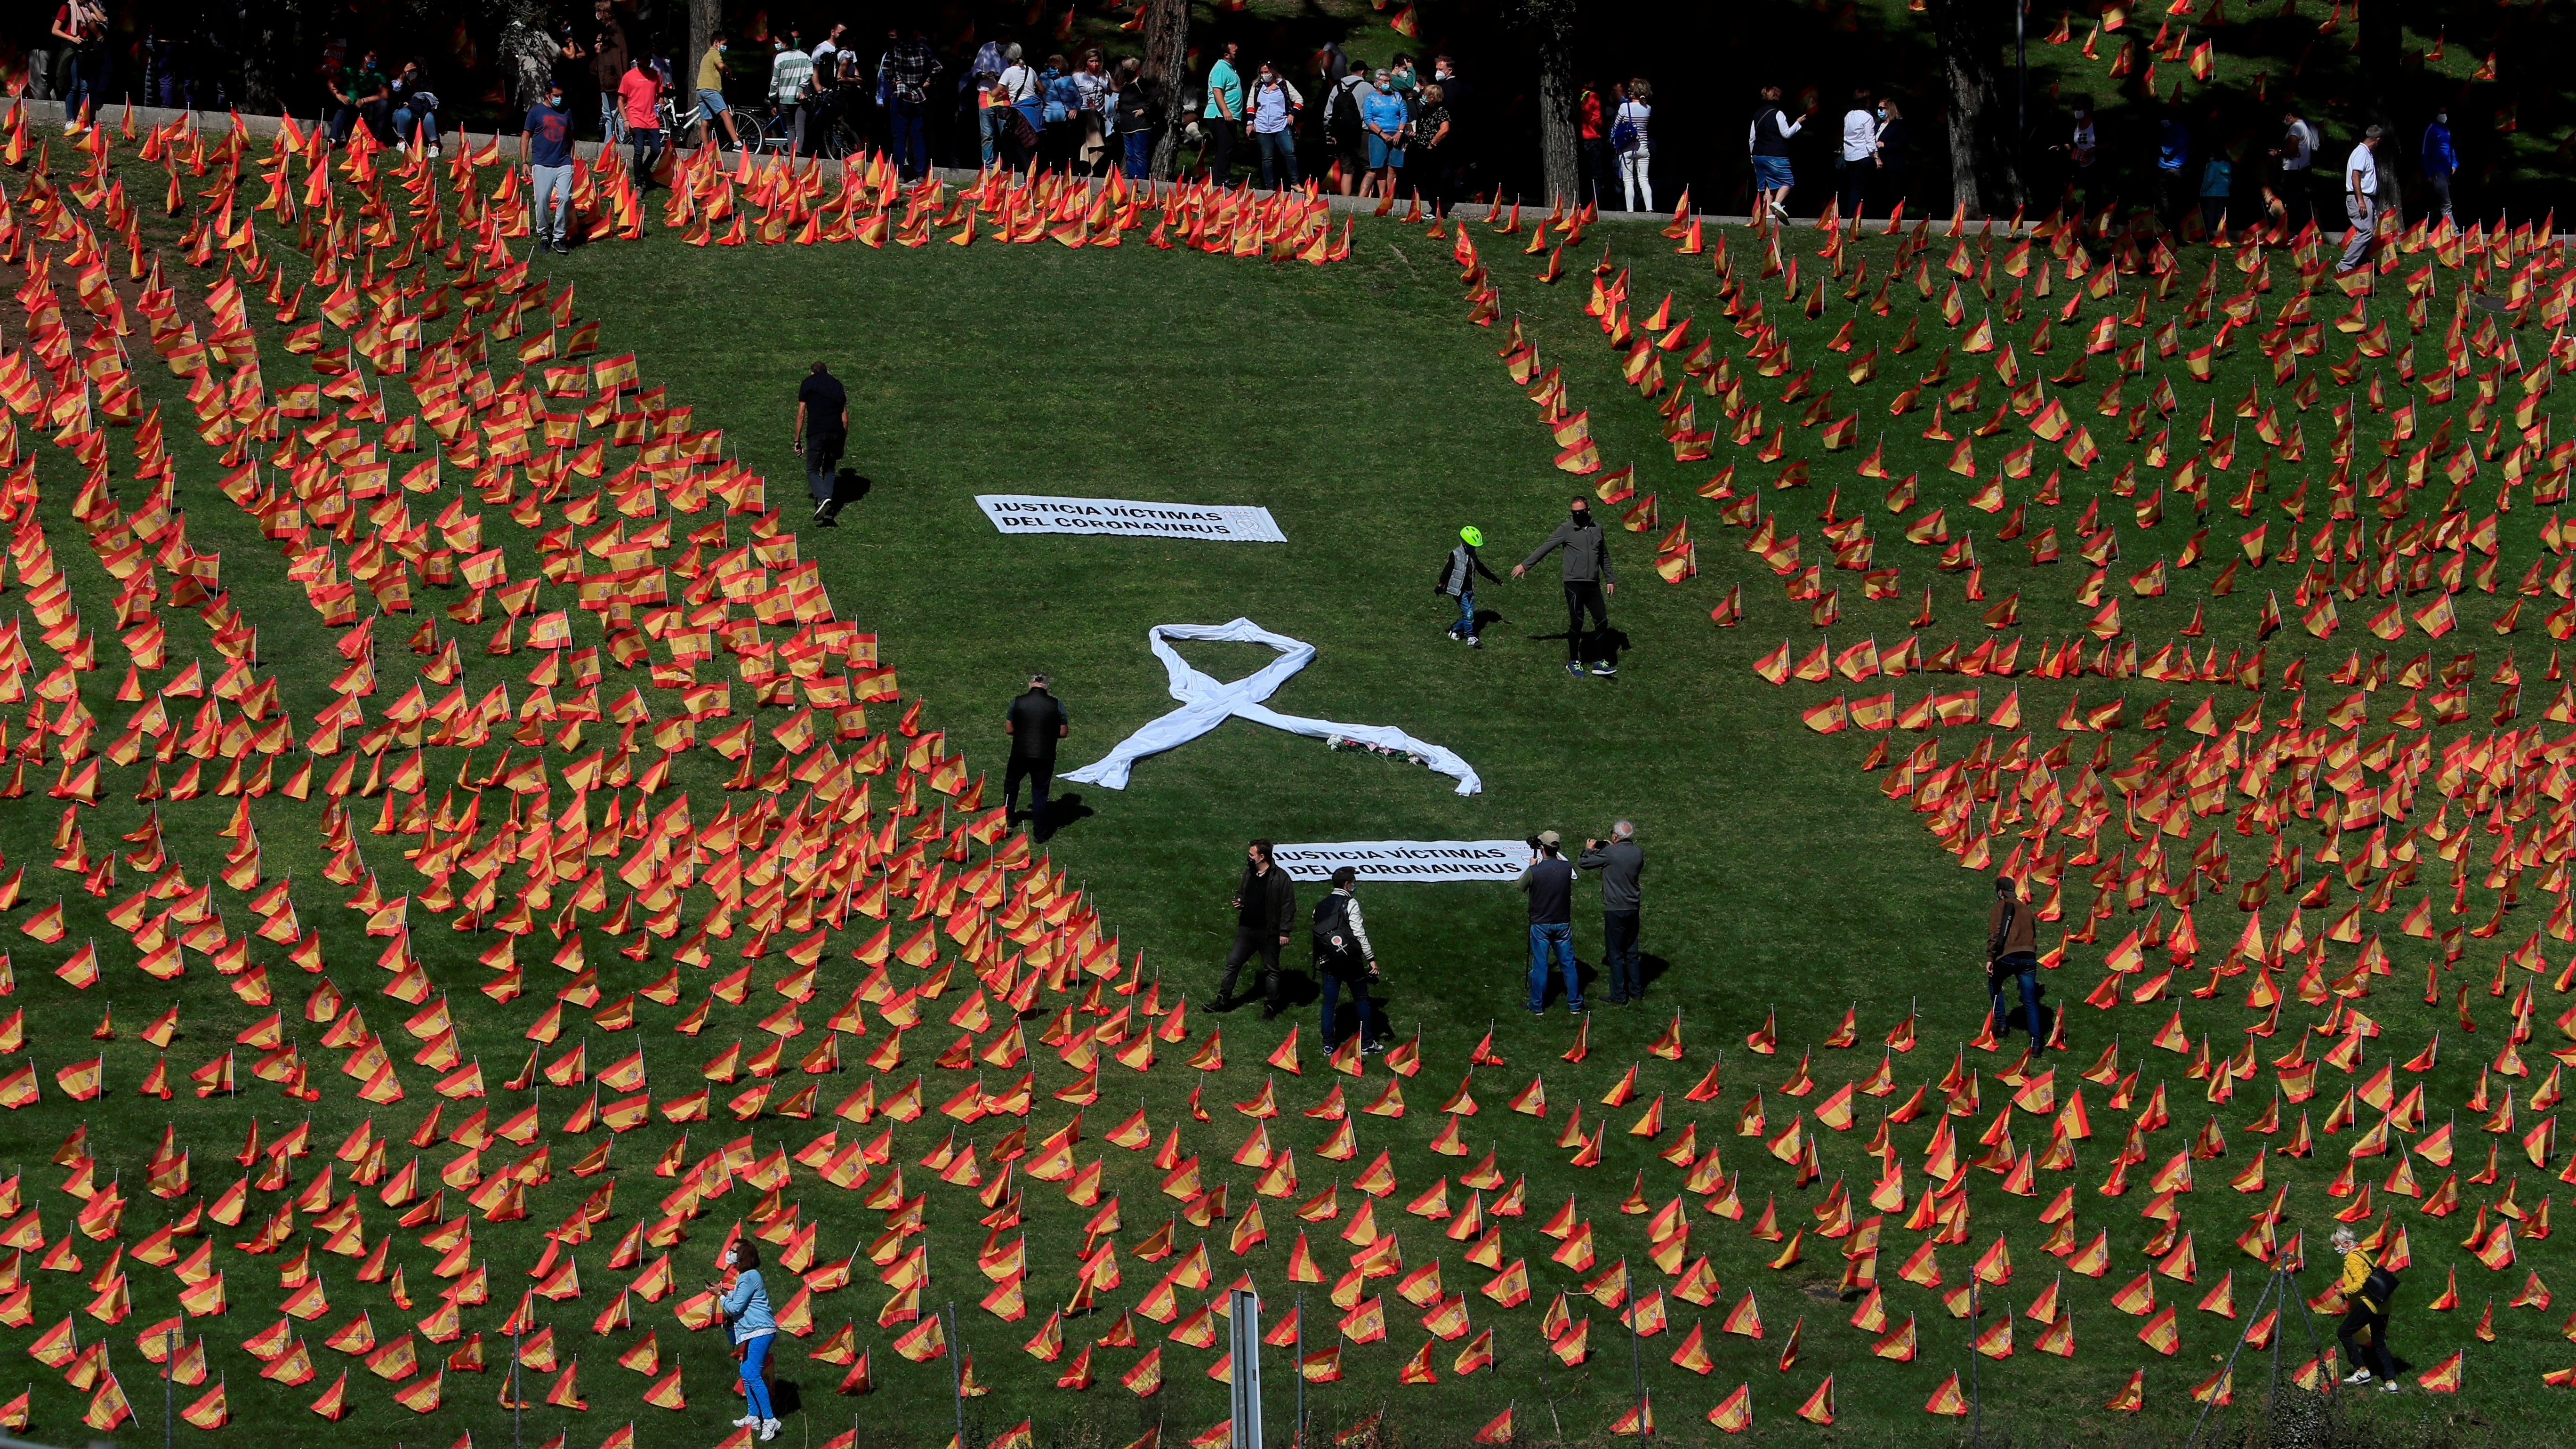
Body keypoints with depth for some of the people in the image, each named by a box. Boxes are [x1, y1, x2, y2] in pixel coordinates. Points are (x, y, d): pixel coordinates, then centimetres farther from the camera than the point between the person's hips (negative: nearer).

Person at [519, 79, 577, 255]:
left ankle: (558, 238, -2)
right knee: (542, 200, -5)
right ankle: (544, 236, 12)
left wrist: (571, 160, 17)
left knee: (565, 198, -10)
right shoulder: (536, 112, 2)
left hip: (563, 164, 2)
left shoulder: (566, 113, 12)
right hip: (542, 165, -2)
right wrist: (524, 162, -1)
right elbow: (525, 137, 5)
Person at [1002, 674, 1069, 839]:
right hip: (1045, 756, -1)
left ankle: (1007, 815, 39)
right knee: (1040, 793, 8)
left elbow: (1009, 729, 3)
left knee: (1011, 782, 28)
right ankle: (1040, 833, 10)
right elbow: (1063, 732, -1)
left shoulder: (1017, 703, -5)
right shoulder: (1056, 705, -6)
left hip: (1020, 754, 1)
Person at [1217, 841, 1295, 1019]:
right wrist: (1239, 902, 0)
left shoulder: (1280, 877, -13)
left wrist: (1284, 931, -14)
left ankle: (1270, 1007, 15)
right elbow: (1240, 892, 24)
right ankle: (1223, 1000, 15)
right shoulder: (1249, 874, 7)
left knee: (1271, 970, 5)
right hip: (1247, 929, 6)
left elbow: (1289, 906, -11)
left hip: (1269, 933, -6)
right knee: (1233, 963, 6)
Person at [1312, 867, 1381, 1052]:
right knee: (1362, 1000, 7)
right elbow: (1359, 933, -15)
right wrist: (1371, 959, -11)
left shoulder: (1321, 906, 9)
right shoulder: (1350, 904, -11)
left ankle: (1328, 1043, 12)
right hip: (1350, 960, -5)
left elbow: (1318, 932, 11)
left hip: (1328, 961, 5)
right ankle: (1367, 1043, 9)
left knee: (1330, 1002, 11)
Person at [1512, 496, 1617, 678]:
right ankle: (1573, 662, 10)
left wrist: (1610, 579, 23)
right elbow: (1546, 548, 2)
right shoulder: (1566, 529, -2)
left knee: (1602, 621, -1)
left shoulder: (1597, 529, 11)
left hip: (1593, 585, 4)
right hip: (1574, 584, -4)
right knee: (1576, 622, -4)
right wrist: (1525, 565, 4)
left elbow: (1604, 557, 22)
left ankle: (1600, 663, 6)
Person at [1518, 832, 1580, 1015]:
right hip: (1563, 923, 2)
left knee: (1539, 966, 6)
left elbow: (1520, 886, 1)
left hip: (1541, 925, -2)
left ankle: (1538, 1007, 13)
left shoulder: (1534, 871, -18)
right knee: (1569, 964, 11)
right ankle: (1575, 1005, 16)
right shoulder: (1567, 868, -9)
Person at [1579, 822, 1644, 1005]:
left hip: (1615, 910, -6)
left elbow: (1583, 863, -6)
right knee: (1631, 953, 17)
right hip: (1633, 909, 6)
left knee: (1615, 955, 2)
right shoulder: (1638, 853, 0)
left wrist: (1589, 850, 16)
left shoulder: (1610, 853, -16)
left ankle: (1619, 996, 4)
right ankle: (1636, 992, 23)